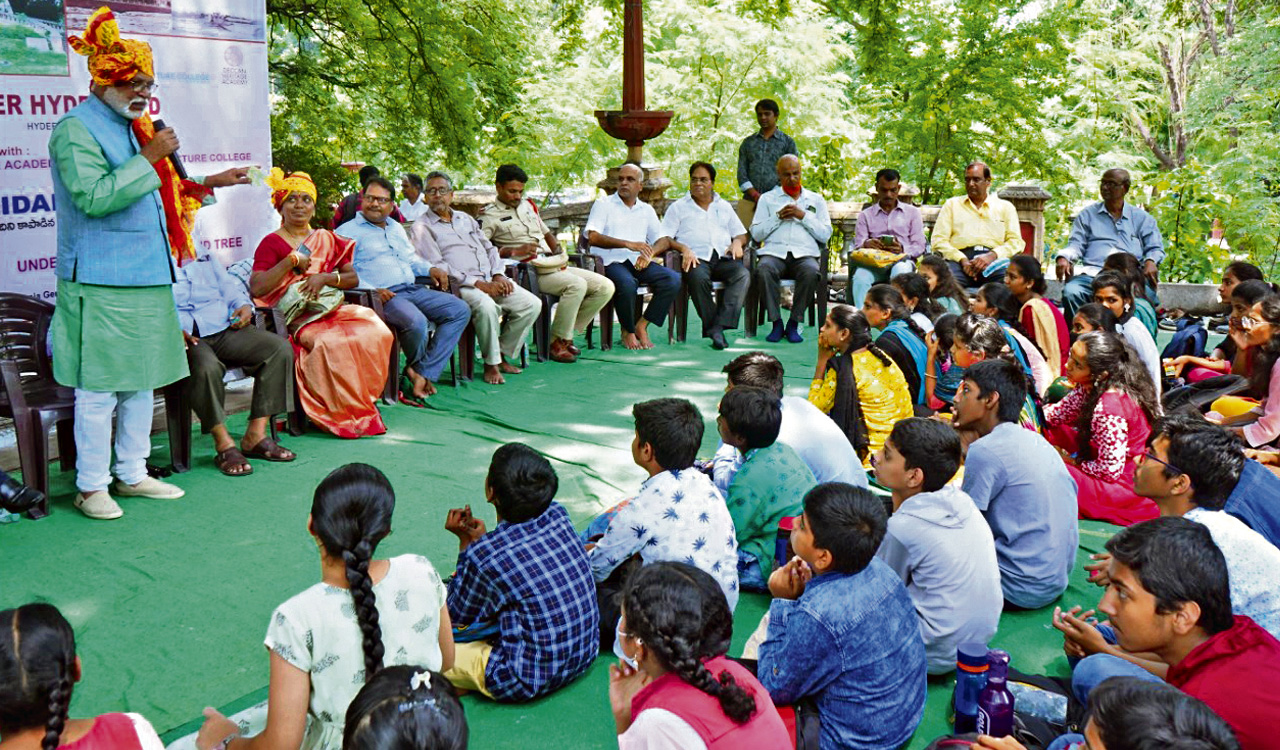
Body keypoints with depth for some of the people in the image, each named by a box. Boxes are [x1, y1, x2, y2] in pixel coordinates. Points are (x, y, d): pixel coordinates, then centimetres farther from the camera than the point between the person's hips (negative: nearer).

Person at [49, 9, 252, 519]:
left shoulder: (134, 128, 18)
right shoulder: (76, 129, -8)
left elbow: (160, 193, 27)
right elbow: (94, 197, -21)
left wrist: (208, 184, 19)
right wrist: (149, 158, -17)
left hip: (147, 279, 9)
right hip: (101, 285, -9)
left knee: (141, 382, 13)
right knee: (98, 388, -2)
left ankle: (132, 474, 24)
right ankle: (91, 486, 9)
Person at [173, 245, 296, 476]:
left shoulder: (206, 258, 27)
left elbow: (230, 287, 22)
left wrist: (244, 306, -1)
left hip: (225, 327, 5)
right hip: (187, 336, -5)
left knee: (280, 347, -18)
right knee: (206, 367, -40)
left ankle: (255, 434, -18)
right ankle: (224, 444, -25)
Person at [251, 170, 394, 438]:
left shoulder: (326, 239, 21)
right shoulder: (272, 243, 5)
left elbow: (353, 278, 14)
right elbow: (256, 288, -8)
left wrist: (325, 278, -5)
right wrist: (291, 261, -11)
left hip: (332, 309, 5)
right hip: (298, 319, -5)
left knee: (375, 332, -25)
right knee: (332, 344, -36)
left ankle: (362, 401, -12)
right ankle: (345, 415, -21)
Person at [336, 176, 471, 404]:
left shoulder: (396, 228, 28)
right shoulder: (347, 231, 4)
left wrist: (430, 269, 10)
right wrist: (372, 290, -21)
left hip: (413, 289, 8)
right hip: (383, 295, -8)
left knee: (460, 310, -9)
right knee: (415, 321, -37)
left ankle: (423, 374, -16)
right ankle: (418, 366, -2)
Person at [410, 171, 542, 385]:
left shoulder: (465, 218, 24)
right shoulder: (422, 227, 2)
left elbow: (489, 248, 23)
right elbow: (437, 266, -10)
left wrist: (498, 275, 2)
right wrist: (477, 284, -17)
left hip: (491, 280, 7)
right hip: (458, 286, -7)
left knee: (532, 304, -10)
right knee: (486, 306, -37)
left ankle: (502, 355, 3)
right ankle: (491, 364, -17)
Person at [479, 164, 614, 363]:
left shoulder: (528, 205, 23)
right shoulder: (490, 216, 0)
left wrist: (558, 253, 12)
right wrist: (515, 251, -20)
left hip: (554, 265, 8)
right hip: (528, 272, -8)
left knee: (605, 287, -5)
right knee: (577, 285, -33)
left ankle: (567, 334, 3)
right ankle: (557, 343, -19)